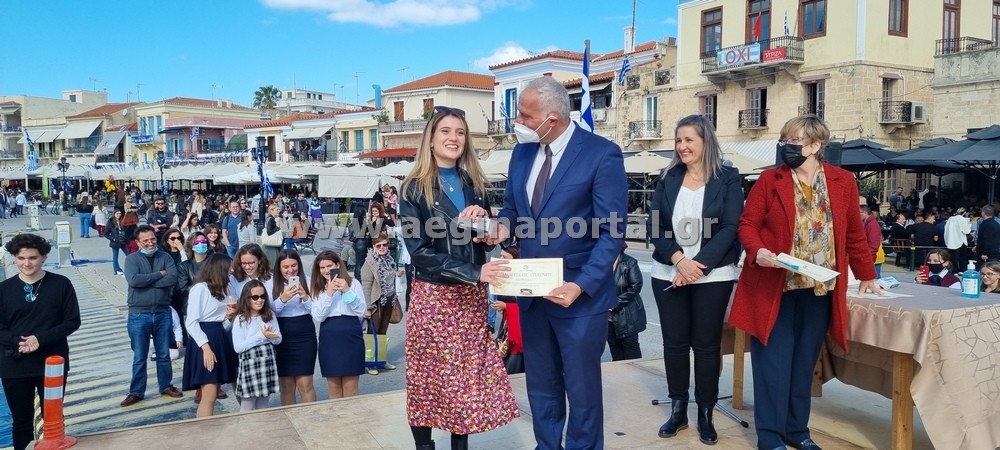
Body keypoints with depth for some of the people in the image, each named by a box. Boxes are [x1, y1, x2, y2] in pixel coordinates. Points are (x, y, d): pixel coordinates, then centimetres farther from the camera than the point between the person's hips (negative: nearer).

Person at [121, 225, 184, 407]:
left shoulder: (165, 257, 2)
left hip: (162, 313, 2)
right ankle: (136, 392, 19)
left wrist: (146, 281, -16)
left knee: (164, 354, 14)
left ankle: (166, 386, 29)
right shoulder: (131, 259, -3)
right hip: (139, 315, -2)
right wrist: (159, 274, -14)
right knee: (139, 357, 7)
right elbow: (133, 280, -21)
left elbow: (172, 279, -14)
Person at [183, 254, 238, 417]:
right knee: (209, 396, -12)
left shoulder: (221, 291, 19)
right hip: (205, 341, -9)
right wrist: (206, 347, -21)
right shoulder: (200, 288, -7)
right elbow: (191, 322, -15)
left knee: (214, 394, 8)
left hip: (221, 341, 9)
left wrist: (230, 317, 0)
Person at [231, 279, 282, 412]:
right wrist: (261, 336, -16)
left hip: (268, 362, 4)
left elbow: (278, 339, 7)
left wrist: (270, 336, -16)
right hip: (249, 364, -4)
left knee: (263, 406, 12)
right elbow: (238, 347, -14)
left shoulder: (270, 315, 6)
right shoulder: (240, 320, -8)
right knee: (247, 407, 3)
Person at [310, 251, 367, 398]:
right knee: (334, 389, 9)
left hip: (351, 338, -2)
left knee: (350, 389, 1)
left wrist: (347, 291, -14)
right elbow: (318, 317, -3)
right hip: (329, 340, 2)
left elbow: (361, 311, -4)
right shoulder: (318, 289, 10)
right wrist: (329, 293, -13)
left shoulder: (353, 283, 3)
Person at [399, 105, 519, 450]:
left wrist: (483, 217, -9)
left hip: (472, 296, 5)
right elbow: (419, 251, -15)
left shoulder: (474, 184, 8)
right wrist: (473, 272, -24)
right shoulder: (415, 188, -7)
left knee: (469, 373, 8)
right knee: (429, 376, 4)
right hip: (433, 295, -4)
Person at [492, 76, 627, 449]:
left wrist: (581, 286, -23)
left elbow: (612, 232, -15)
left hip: (580, 293, -6)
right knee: (541, 385, 19)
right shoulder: (523, 151, 5)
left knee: (582, 387, 10)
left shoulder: (602, 154, -13)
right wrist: (503, 226, -8)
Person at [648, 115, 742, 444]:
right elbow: (655, 226, 0)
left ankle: (705, 415, 18)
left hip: (713, 276, -2)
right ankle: (678, 410, 21)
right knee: (674, 342, 8)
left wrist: (699, 265, -17)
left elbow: (729, 229, -8)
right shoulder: (668, 179, 7)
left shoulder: (728, 179, -1)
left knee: (706, 344, 4)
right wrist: (679, 260, -15)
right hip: (668, 274, 3)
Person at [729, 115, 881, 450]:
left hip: (819, 288, 2)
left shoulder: (843, 182, 5)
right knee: (774, 361, 1)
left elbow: (854, 233, 12)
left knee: (804, 361, 11)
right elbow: (748, 224, -2)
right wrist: (758, 251, -21)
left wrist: (866, 275, 14)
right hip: (775, 286, -2)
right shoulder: (769, 180, -1)